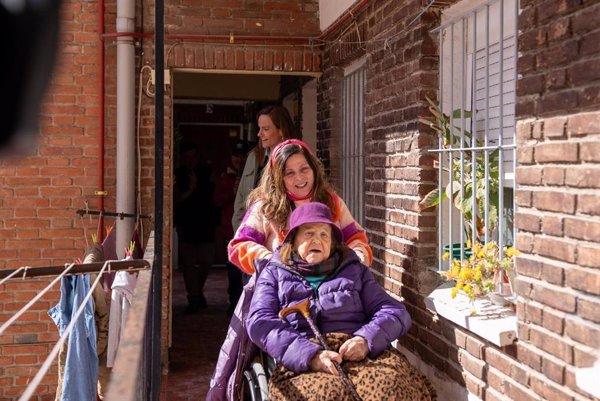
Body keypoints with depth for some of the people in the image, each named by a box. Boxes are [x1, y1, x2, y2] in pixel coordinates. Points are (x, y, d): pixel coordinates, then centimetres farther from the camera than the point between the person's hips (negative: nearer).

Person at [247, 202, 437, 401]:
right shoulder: (274, 274, 20)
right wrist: (310, 354, -14)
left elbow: (395, 312, 14)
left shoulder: (354, 270, 24)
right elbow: (260, 323, 3)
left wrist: (367, 339, -9)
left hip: (360, 353, 2)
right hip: (301, 361, -2)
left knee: (392, 385, -33)